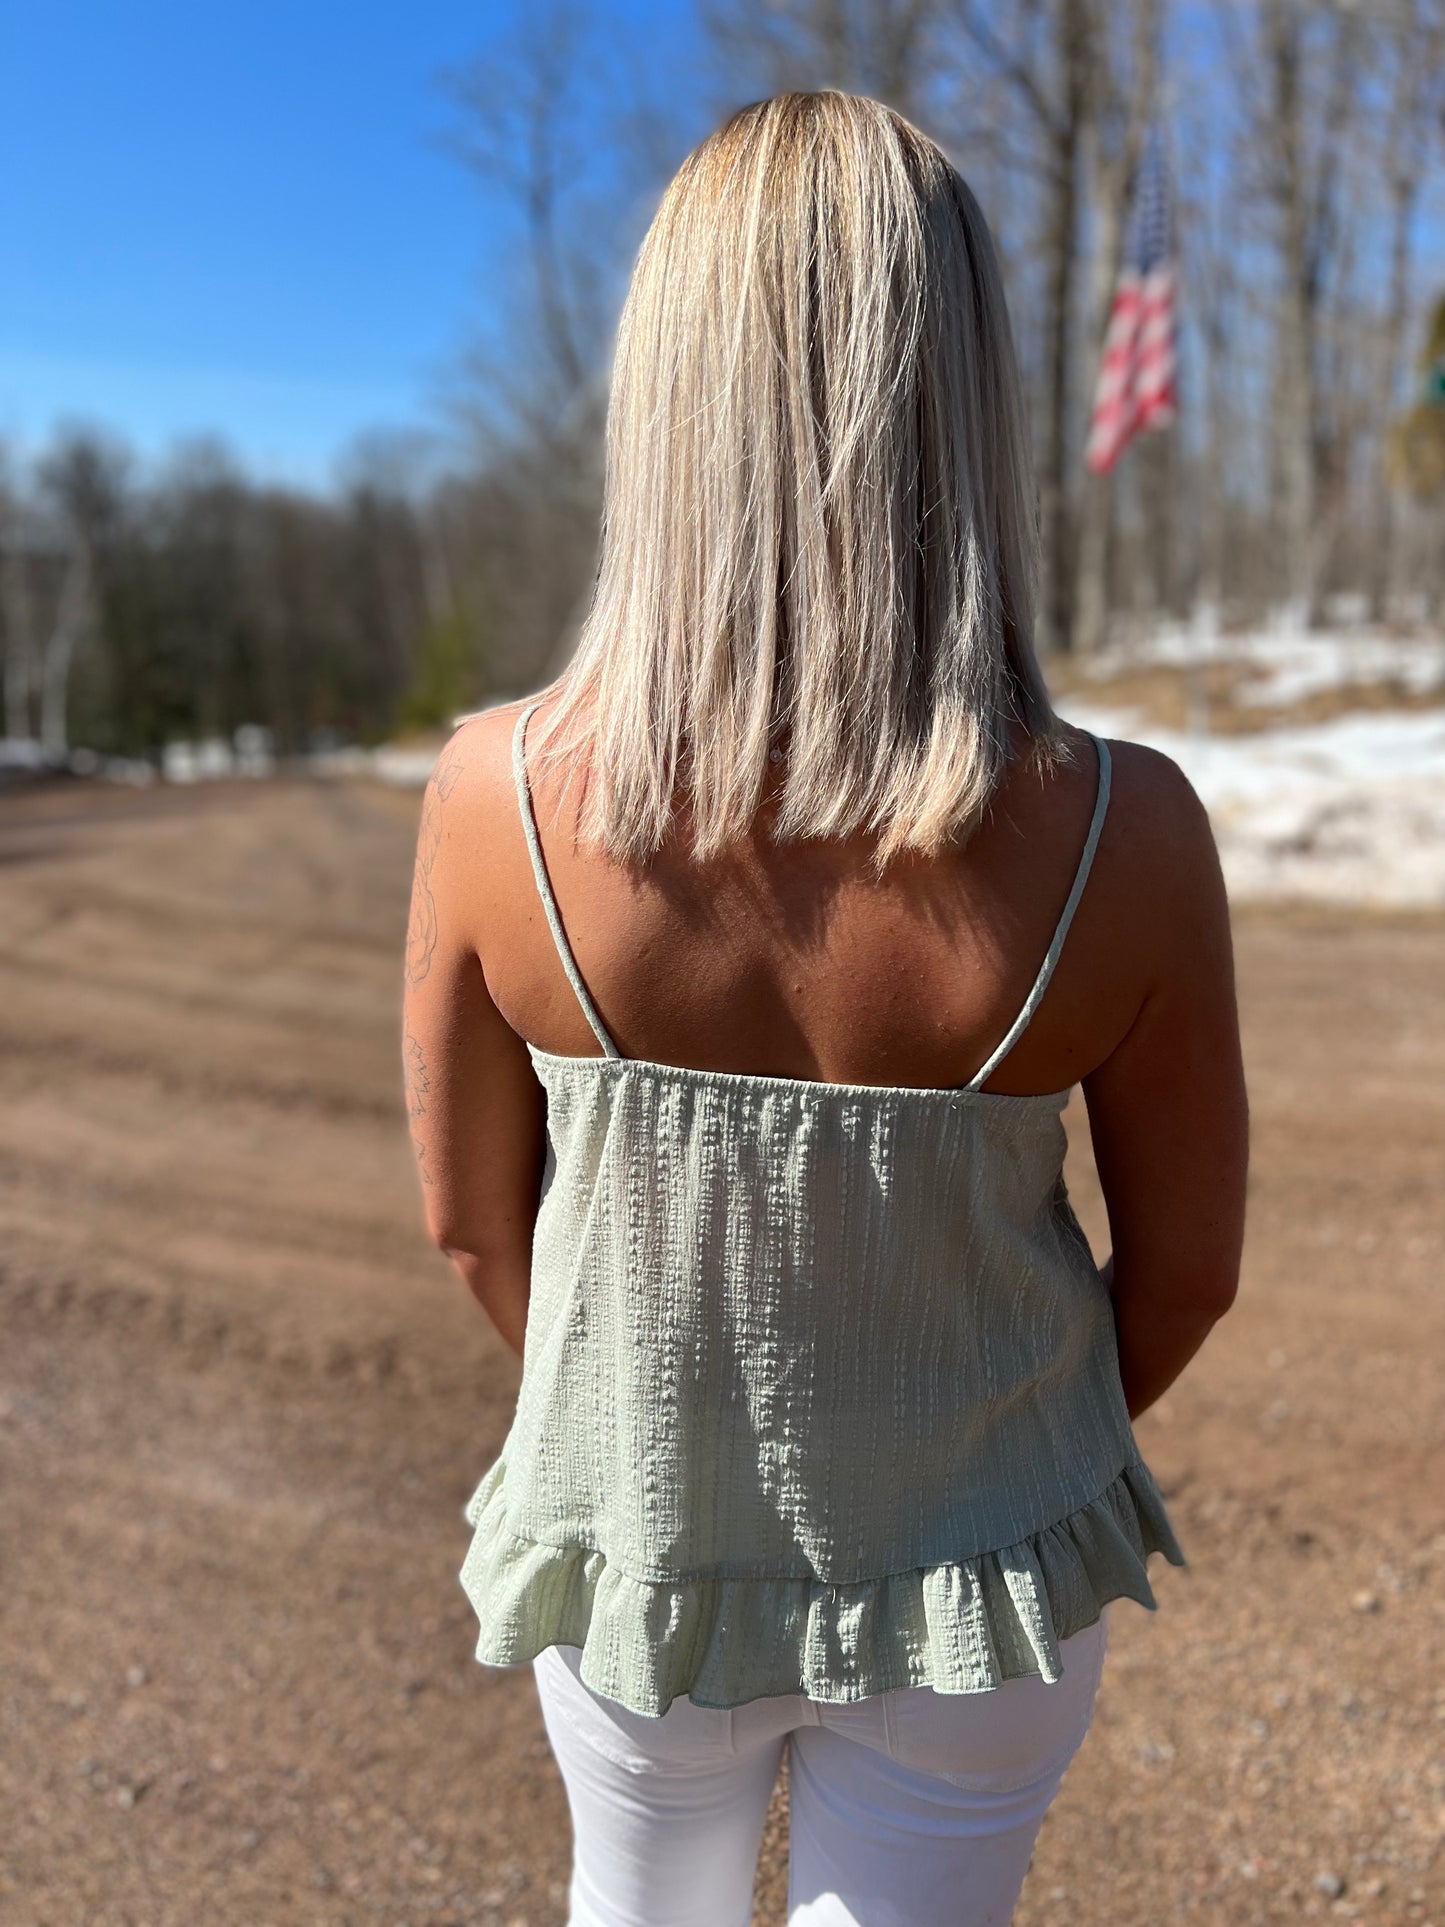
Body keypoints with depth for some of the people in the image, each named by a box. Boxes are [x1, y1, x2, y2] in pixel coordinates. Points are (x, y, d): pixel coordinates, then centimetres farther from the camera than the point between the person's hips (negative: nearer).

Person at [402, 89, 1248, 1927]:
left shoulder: (495, 795, -24)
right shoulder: (1121, 833, -26)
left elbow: (471, 1212, -10)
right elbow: (1186, 1260, -11)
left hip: (638, 1549, 2)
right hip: (975, 1575, -1)